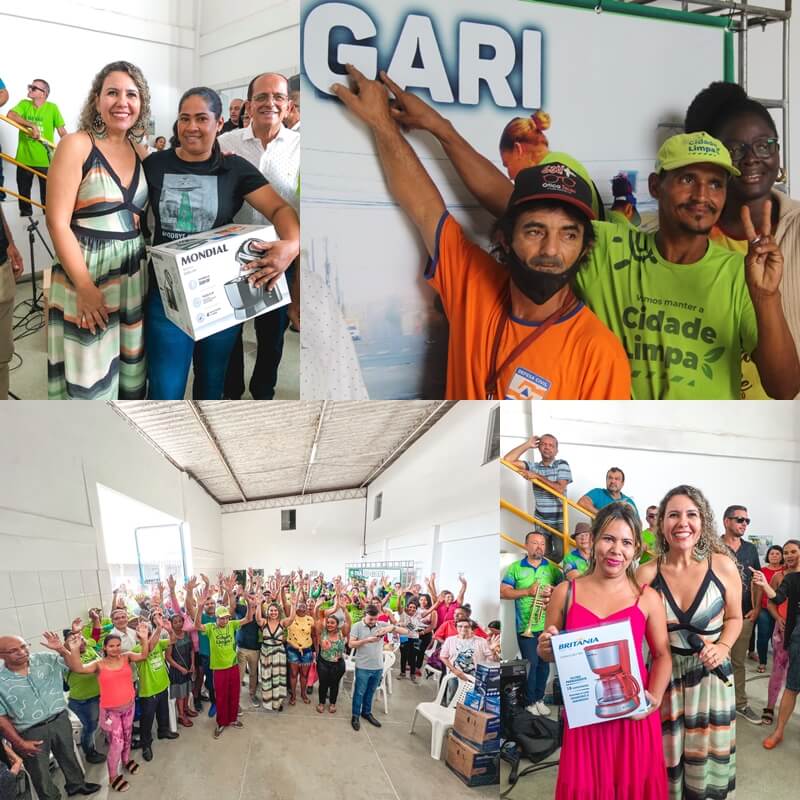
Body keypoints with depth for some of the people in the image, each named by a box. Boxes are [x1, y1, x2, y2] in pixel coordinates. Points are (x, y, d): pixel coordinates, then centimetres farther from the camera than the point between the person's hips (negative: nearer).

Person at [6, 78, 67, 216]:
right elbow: (11, 115, -14)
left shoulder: (52, 108, -2)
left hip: (45, 159, -3)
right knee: (23, 193, 12)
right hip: (24, 158, 3)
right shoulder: (24, 104, 4)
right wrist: (31, 125, -25)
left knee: (47, 194, 4)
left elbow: (62, 130, -2)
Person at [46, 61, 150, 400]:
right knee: (89, 377, -1)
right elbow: (57, 223, -13)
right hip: (86, 274, -6)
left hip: (133, 276, 6)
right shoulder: (76, 145, -8)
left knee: (130, 369, 13)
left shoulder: (141, 153, 10)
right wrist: (85, 287, -18)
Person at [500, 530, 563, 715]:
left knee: (544, 663, 8)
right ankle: (530, 701, 14)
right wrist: (528, 591, -14)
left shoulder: (552, 568, 8)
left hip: (547, 625, 3)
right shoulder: (515, 568, 1)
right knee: (531, 664, -1)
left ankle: (539, 698, 23)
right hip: (526, 626, -2)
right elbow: (503, 592, -5)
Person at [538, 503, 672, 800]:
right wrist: (544, 649, -13)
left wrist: (655, 696, -10)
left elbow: (662, 655, 6)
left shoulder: (648, 598, -2)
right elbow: (549, 653, 9)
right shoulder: (564, 593, -1)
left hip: (634, 715, 0)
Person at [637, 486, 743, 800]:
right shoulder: (646, 573, -9)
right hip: (666, 673, 0)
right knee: (668, 757, 11)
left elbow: (734, 618, 5)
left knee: (708, 756, 12)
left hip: (711, 674, 0)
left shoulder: (723, 565, -9)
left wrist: (723, 647, -12)